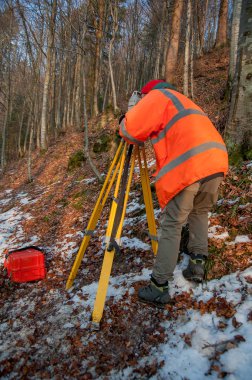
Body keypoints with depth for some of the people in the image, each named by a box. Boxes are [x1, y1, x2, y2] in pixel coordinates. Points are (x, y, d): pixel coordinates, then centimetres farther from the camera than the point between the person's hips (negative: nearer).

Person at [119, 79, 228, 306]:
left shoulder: (158, 96, 11)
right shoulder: (182, 100, 36)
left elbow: (130, 129, 0)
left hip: (187, 167, -8)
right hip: (217, 161, 8)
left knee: (172, 225, -2)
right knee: (200, 212, 26)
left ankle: (159, 287, 2)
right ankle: (198, 263, 24)